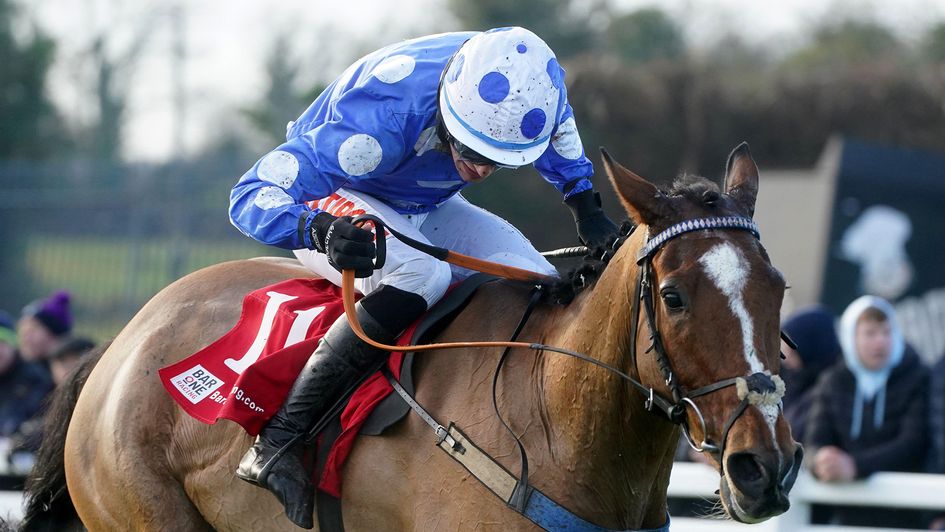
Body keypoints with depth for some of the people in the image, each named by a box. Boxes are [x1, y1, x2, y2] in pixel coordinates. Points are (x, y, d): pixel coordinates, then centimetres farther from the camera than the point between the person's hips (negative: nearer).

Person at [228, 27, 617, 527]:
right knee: (421, 274, -36)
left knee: (537, 288, -13)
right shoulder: (380, 121, -41)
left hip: (426, 210, 7)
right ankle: (276, 444, -34)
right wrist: (322, 230, -61)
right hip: (332, 203, -6)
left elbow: (561, 127, 6)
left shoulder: (517, 82, -24)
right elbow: (252, 196, -42)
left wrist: (586, 205, 0)